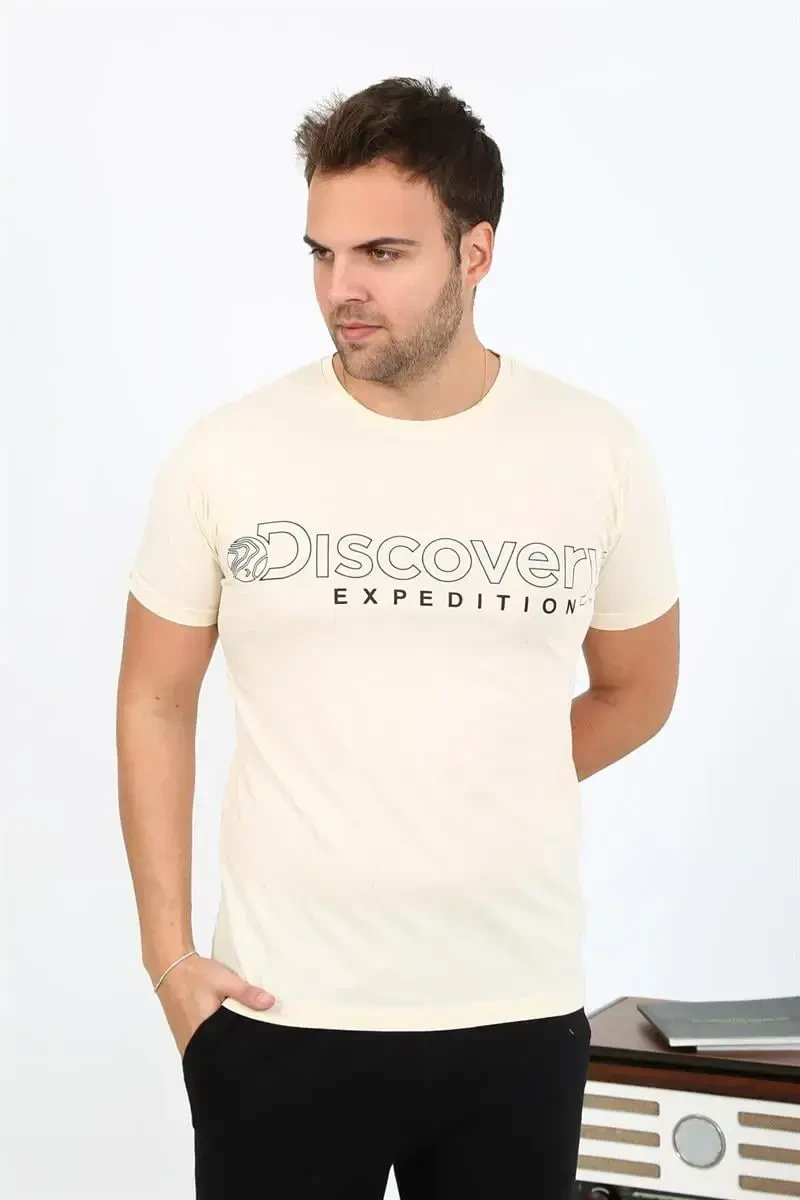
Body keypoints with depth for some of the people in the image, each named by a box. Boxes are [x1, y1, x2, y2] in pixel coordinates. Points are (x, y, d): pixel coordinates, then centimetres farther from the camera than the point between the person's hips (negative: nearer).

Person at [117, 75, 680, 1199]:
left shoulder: (597, 451, -3)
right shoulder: (224, 454, -5)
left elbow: (636, 690, 11)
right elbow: (157, 703, 3)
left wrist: (481, 806, 7)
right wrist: (166, 951, -1)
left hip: (520, 1012, 1)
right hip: (276, 1017, -1)